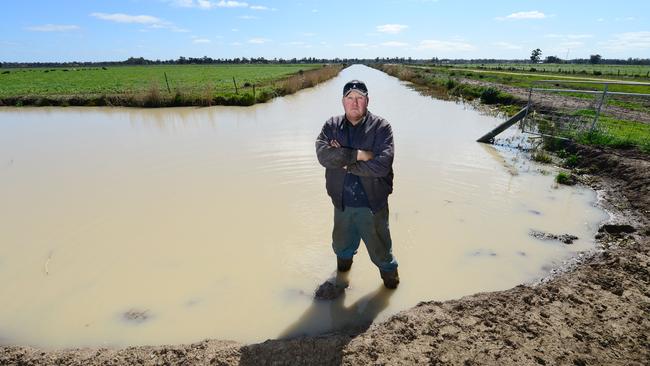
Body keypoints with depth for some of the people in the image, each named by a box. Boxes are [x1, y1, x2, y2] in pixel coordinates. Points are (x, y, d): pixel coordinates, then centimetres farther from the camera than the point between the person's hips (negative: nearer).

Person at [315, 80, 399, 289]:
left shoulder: (381, 127, -10)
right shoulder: (332, 126, 0)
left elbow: (381, 165, -22)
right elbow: (323, 154, -18)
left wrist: (345, 163, -16)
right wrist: (357, 155, -23)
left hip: (372, 204, -3)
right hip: (342, 203, 3)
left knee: (380, 249, 15)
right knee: (342, 246, 25)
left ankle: (390, 273, 45)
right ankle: (343, 266, 56)